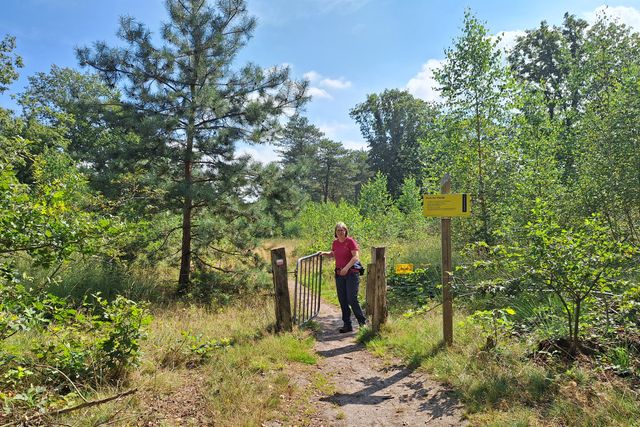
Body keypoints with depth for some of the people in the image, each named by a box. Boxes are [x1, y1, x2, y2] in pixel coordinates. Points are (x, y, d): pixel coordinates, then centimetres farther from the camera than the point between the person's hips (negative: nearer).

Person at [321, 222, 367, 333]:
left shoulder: (350, 241, -8)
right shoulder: (335, 243, 10)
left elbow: (356, 256, -16)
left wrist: (346, 267, -26)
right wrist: (325, 253, 11)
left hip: (351, 273, -6)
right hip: (339, 274, 6)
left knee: (352, 299, -10)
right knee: (342, 301, 7)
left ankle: (363, 322, 8)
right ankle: (347, 325, 17)